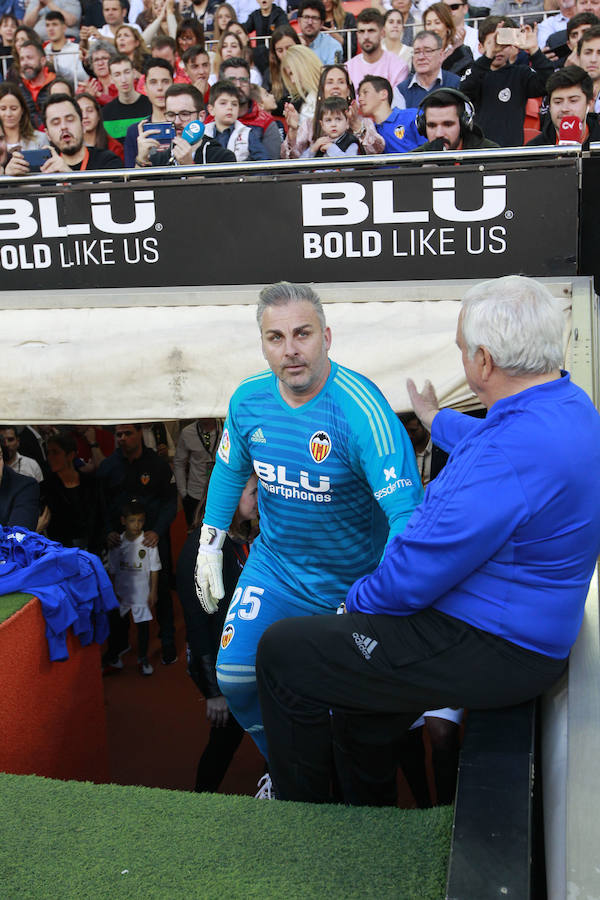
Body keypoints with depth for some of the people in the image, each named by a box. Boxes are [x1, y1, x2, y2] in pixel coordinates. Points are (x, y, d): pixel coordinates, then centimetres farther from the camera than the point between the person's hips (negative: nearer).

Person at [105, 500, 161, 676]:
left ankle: (143, 659, 25)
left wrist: (153, 592, -5)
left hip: (142, 593, -2)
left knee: (143, 624, 7)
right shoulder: (117, 543, -3)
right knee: (116, 623, 11)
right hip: (121, 593, 2)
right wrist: (113, 592, 3)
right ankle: (113, 655, 30)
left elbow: (154, 569, -4)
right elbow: (112, 570, 5)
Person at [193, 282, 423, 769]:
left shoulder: (361, 409, -28)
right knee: (236, 676, -3)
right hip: (276, 566, 4)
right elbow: (230, 471, 11)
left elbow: (407, 509, -35)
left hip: (356, 578, -4)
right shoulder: (249, 400, -9)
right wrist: (209, 547, 12)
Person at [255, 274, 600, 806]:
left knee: (283, 652, -2)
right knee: (357, 712, 25)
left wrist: (358, 600, -5)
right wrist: (435, 418, 46)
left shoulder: (514, 453, -32)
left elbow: (415, 574, -26)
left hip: (490, 651, -10)